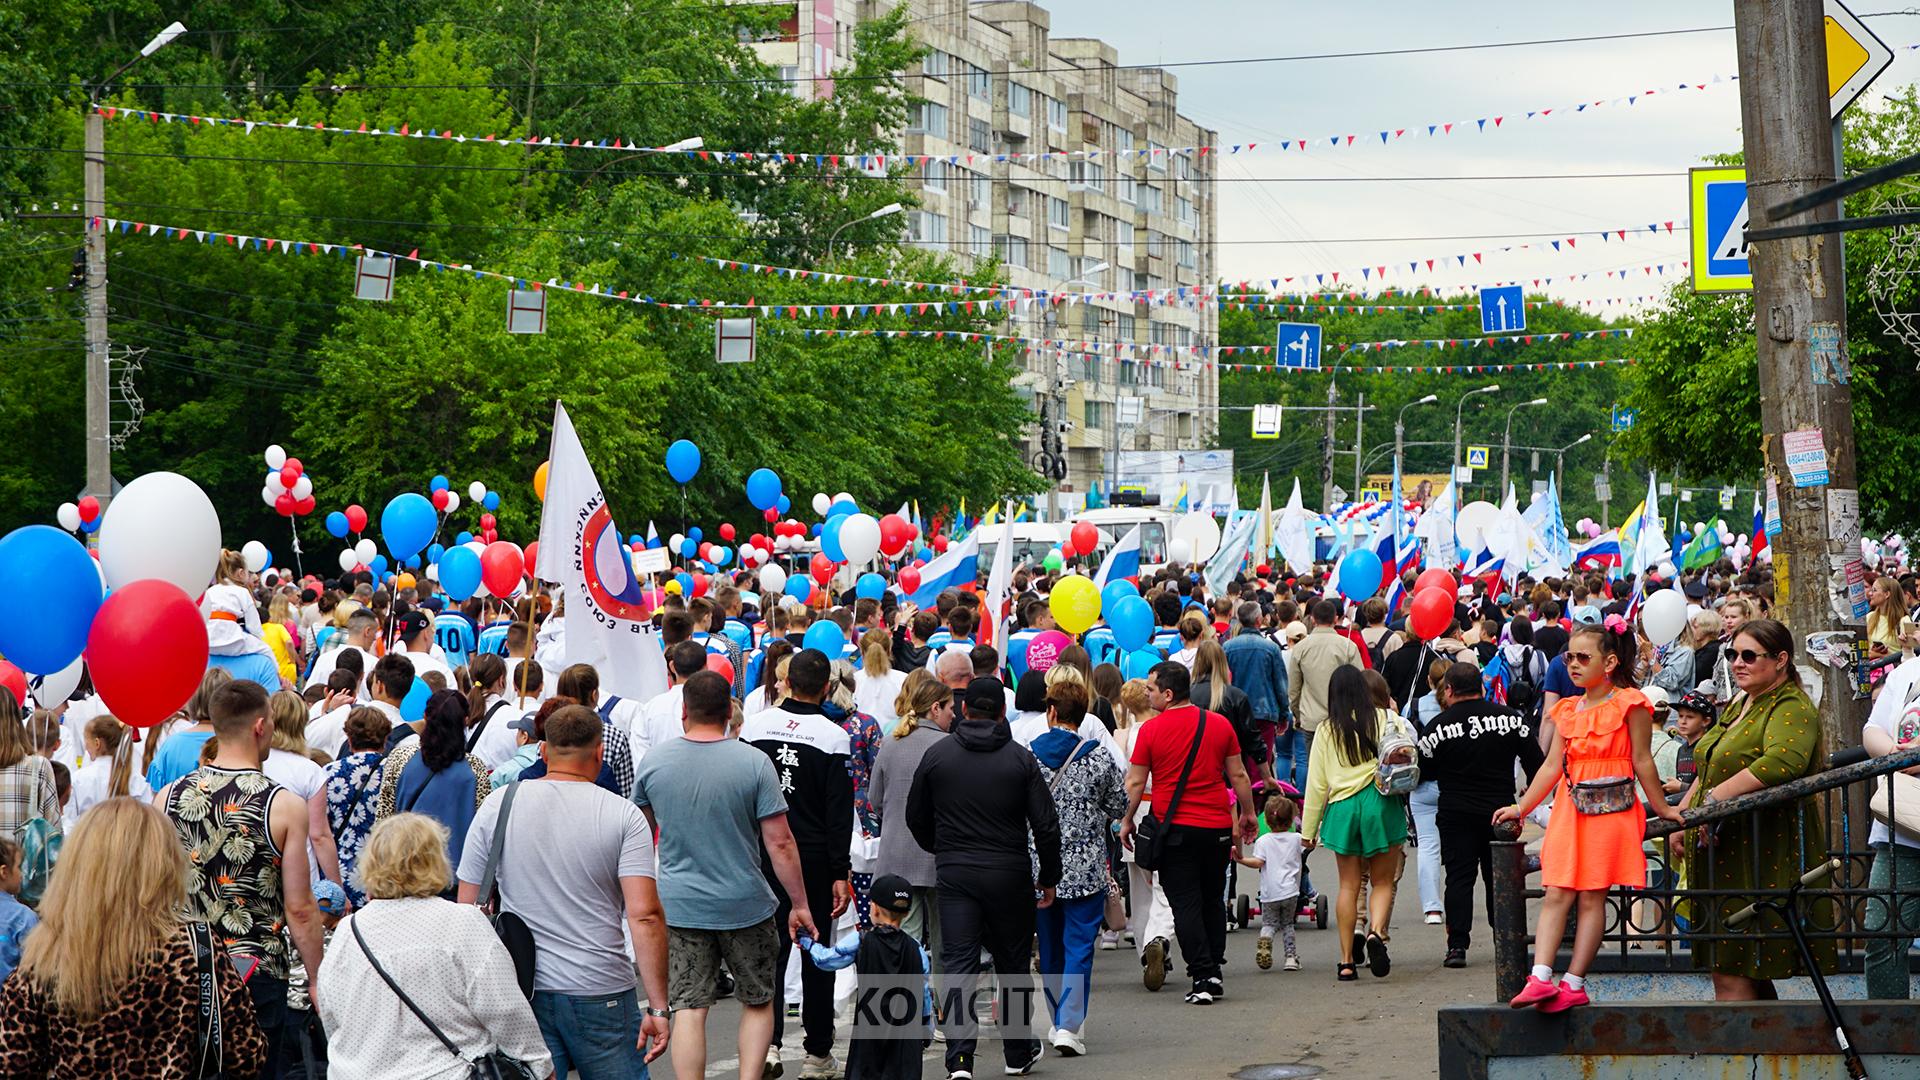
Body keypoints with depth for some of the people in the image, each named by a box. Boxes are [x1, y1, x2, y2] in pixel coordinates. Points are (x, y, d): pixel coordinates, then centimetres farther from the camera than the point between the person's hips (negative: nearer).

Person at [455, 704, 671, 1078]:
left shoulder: (498, 805, 2)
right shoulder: (624, 816, -5)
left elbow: (468, 906, 6)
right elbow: (644, 915, -12)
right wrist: (658, 1007, -9)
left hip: (522, 990, 2)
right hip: (602, 992, -2)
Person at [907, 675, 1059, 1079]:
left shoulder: (937, 754, 0)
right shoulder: (1020, 759, -4)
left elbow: (916, 817, 9)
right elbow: (1046, 825, -5)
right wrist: (1049, 878, 7)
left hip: (954, 875, 0)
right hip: (1009, 875, 0)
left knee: (957, 966, -1)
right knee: (1013, 964, 14)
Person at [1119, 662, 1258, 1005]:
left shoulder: (1151, 729, -8)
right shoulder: (1220, 725, 1)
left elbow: (1136, 782, -3)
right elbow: (1238, 775, 7)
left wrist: (1127, 821, 10)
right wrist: (1248, 814, 20)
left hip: (1174, 830, -3)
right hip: (1218, 828, 3)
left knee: (1185, 904, 1)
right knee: (1213, 901, 16)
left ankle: (1202, 977, -6)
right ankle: (1213, 972, 15)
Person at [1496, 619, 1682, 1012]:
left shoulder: (1629, 705, -2)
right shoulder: (1567, 710, 16)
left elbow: (1642, 761, 1)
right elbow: (1553, 765, 16)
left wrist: (1661, 808, 5)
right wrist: (1520, 808, 14)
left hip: (1610, 810, -5)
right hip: (1569, 811, 6)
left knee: (1592, 897, -3)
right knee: (1556, 894, -4)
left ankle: (1574, 982, -2)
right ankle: (1540, 977, -11)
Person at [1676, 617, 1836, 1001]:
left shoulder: (1792, 708, -10)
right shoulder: (1741, 705, 20)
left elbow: (1783, 761, -30)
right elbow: (1708, 769, 31)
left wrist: (1716, 797, -25)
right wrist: (1683, 810, 16)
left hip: (1759, 856, -9)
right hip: (1723, 851, 9)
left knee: (1731, 973, -12)